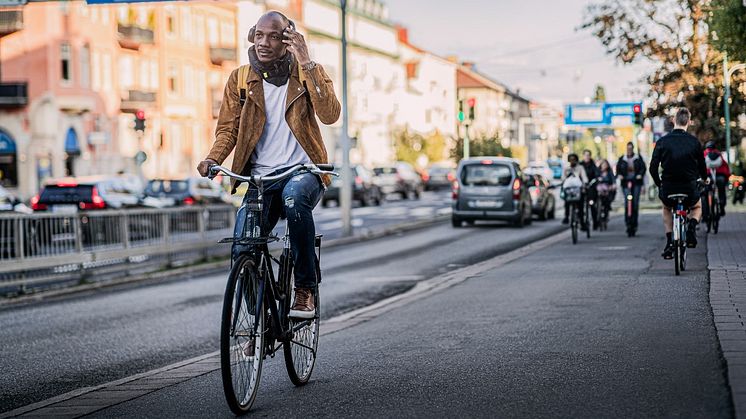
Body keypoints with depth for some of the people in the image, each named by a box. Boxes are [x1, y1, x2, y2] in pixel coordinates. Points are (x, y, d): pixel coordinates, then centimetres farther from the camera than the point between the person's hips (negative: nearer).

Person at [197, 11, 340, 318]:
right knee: (242, 250, -18)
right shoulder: (240, 79, 8)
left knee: (294, 196, -38)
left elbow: (330, 115, -14)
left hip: (303, 171, -2)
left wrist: (307, 64, -19)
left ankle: (305, 288, -23)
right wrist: (213, 158, -15)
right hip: (260, 178, 2)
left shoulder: (308, 73, 2)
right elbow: (228, 128, 6)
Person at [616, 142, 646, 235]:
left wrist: (640, 174, -15)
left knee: (635, 203, -2)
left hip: (636, 182, 0)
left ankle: (634, 223, 7)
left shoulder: (638, 158, 9)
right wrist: (619, 175, -7)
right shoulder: (622, 159, 13)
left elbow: (643, 167, 3)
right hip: (626, 183, 0)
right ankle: (628, 223, -14)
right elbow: (618, 168, 13)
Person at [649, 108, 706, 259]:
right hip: (690, 190, -1)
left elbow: (653, 168, -4)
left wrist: (659, 184, 15)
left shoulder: (662, 142, -3)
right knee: (697, 207, 33)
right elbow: (702, 167, 6)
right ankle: (692, 227, 1)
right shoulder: (694, 142, -3)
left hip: (668, 190, 1)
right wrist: (704, 178, 29)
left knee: (667, 209, 34)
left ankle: (669, 242, 17)